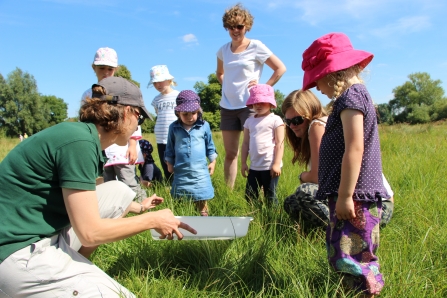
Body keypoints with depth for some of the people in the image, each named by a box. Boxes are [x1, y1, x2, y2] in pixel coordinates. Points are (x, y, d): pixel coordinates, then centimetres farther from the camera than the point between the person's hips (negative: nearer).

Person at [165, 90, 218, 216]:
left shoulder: (204, 126, -2)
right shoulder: (173, 127, 0)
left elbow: (210, 146, 9)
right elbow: (170, 148, 10)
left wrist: (213, 161, 10)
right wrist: (169, 163, 11)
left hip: (200, 172, -1)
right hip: (181, 172, 1)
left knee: (201, 201, 5)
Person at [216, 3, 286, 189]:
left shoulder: (256, 47, -5)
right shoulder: (223, 50, 10)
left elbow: (280, 68, -3)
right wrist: (227, 86, 10)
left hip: (249, 106, -5)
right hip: (227, 107, 5)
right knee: (230, 153, 8)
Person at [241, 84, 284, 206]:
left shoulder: (275, 120, -5)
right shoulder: (249, 121, 11)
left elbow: (279, 143, -9)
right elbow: (246, 143, 12)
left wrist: (277, 164, -15)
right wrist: (243, 163, 8)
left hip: (270, 166, -6)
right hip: (254, 167, 6)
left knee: (270, 197, 3)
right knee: (249, 197, 10)